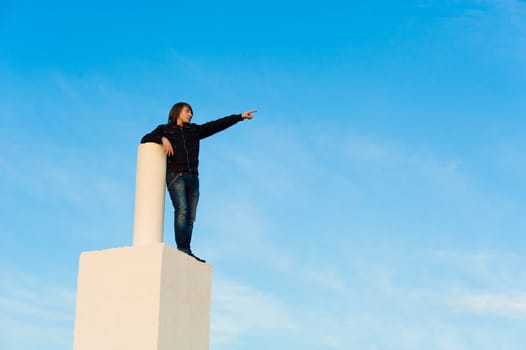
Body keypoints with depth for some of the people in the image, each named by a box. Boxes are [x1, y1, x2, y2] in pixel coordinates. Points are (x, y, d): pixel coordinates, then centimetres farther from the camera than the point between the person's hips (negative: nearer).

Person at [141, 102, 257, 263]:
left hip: (192, 177, 5)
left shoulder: (194, 130, 23)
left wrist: (240, 116, 9)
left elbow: (217, 125, 16)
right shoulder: (165, 129, 15)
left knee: (190, 217, -4)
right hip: (175, 175, -4)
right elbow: (145, 139, 6)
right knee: (182, 211, -21)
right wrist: (162, 139, -12)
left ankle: (186, 253, -7)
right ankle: (182, 249, -28)